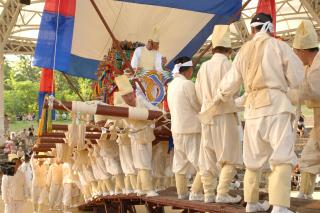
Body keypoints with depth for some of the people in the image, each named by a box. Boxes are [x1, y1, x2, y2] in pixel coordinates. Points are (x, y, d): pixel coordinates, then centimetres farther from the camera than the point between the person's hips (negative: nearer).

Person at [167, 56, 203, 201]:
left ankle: (182, 193, 19)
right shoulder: (187, 84, -15)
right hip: (191, 130, -9)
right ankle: (195, 193, -5)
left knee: (180, 164, 14)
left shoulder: (172, 85, 10)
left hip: (176, 129, 9)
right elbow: (198, 107, -9)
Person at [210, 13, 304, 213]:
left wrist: (218, 98, 40)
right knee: (282, 158, -10)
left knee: (253, 159, 15)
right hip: (275, 105, -5)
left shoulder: (244, 51, 14)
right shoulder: (279, 46, 2)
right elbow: (296, 79, 1)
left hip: (253, 108, 5)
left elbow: (230, 82, 21)